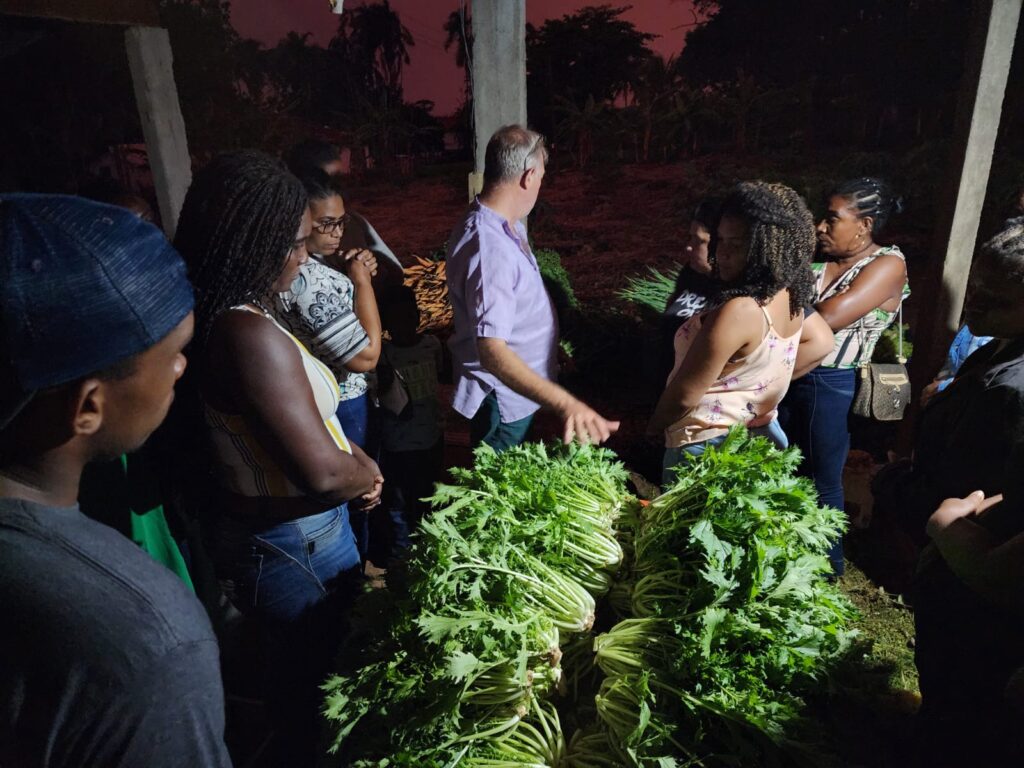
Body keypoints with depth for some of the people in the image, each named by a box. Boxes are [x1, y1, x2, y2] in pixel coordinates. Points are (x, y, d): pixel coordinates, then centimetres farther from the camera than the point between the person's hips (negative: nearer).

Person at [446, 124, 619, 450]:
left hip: (517, 392, 9)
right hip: (503, 400, -9)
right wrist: (564, 402, -51)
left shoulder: (506, 225, -1)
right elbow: (492, 350, -40)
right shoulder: (490, 248, -33)